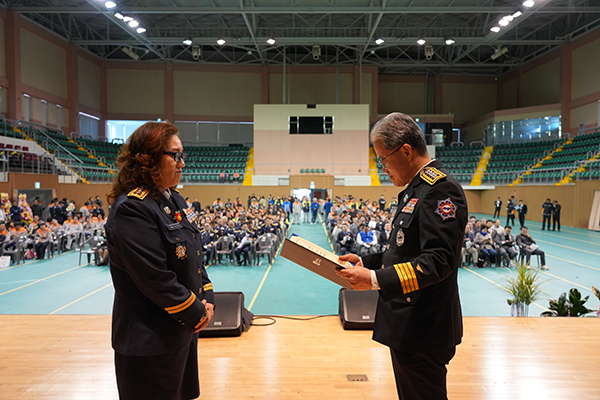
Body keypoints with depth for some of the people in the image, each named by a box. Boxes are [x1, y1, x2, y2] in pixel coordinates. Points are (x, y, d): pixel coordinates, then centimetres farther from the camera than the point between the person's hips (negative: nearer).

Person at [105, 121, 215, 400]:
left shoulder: (174, 200, 7)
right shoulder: (131, 210, -22)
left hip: (184, 329, 9)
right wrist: (197, 312, -14)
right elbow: (155, 279, -25)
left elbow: (195, 256, 12)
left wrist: (207, 300, 2)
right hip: (150, 339, -9)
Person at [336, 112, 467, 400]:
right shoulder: (415, 189, 14)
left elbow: (439, 260, -26)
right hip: (406, 324, 10)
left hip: (423, 330, -10)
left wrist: (376, 279, -29)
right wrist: (365, 262, 9)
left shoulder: (441, 189, -18)